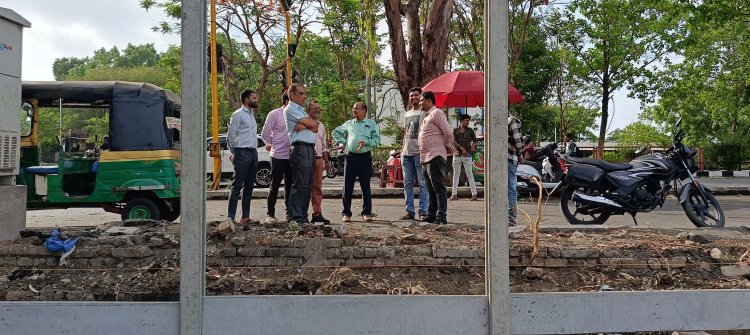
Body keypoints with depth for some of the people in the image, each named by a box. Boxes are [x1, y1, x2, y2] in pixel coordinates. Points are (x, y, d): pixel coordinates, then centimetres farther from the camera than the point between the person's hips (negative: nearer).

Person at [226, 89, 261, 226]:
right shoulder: (238, 115, -7)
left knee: (249, 187, 9)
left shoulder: (251, 114, 18)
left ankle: (245, 217, 14)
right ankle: (230, 217, -7)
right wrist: (233, 153, -3)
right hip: (242, 153, -8)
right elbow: (231, 135, -8)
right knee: (237, 186, -8)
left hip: (253, 153, 8)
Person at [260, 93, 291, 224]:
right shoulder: (274, 114, -4)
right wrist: (273, 144, 11)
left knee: (290, 186, 10)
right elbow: (265, 134, -1)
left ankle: (290, 213, 18)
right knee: (275, 185, 0)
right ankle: (270, 214, 9)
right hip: (278, 156, -5)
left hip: (292, 156, 5)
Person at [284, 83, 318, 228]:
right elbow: (312, 124, -11)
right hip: (300, 149, -9)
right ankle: (295, 219, -12)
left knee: (307, 185, 8)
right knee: (299, 185, -12)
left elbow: (315, 128, 11)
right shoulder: (290, 109, -3)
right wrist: (310, 123, 10)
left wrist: (303, 125, -6)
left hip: (310, 149, 9)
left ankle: (303, 218, 13)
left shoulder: (301, 110, 26)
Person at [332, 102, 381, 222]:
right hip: (351, 157, 2)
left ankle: (366, 213, 10)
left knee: (365, 186, 2)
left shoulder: (371, 124, 6)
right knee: (347, 186, 0)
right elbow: (335, 133, 24)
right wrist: (343, 141, 10)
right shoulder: (348, 124, 14)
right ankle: (346, 213, 5)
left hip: (365, 157, -2)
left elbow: (377, 140, -2)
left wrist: (366, 142, -19)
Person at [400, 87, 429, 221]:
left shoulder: (425, 112, -1)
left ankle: (423, 212, -3)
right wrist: (403, 149, 15)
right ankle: (409, 211, 12)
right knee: (407, 183, 7)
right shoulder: (406, 114, 21)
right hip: (406, 153, 7)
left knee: (422, 183, -6)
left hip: (419, 152, -7)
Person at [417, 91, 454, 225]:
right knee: (430, 189, 13)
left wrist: (448, 147, -3)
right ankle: (431, 215, 18)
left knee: (438, 188, -9)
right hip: (425, 158, 10)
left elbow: (448, 132, -15)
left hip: (435, 157, -10)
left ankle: (441, 217, -10)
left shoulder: (436, 113, -9)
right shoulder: (426, 116, 20)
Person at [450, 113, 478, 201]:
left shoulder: (470, 130, 8)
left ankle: (474, 194, -4)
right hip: (457, 154, 1)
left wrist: (473, 145, -6)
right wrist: (461, 148, -16)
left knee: (469, 174, -4)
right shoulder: (455, 130, 5)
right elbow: (453, 141, -5)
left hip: (467, 155, -1)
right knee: (456, 174, 4)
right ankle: (454, 194, 8)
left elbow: (475, 140, 16)